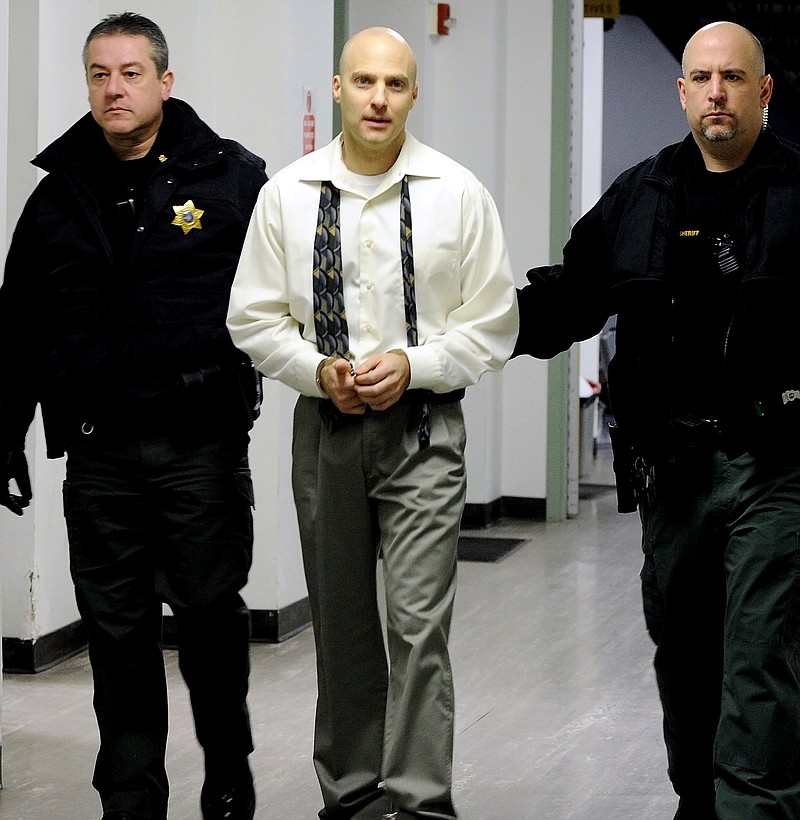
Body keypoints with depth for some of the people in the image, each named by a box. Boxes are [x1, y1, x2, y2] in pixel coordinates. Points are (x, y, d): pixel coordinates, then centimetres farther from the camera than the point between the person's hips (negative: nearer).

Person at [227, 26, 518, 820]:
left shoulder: (457, 193, -2)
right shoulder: (287, 194, 2)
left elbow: (494, 323, 1)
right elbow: (253, 317, 7)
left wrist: (413, 365, -12)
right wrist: (318, 370, -9)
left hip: (423, 428, -2)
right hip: (325, 425, 2)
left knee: (419, 625, -10)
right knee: (341, 628, 11)